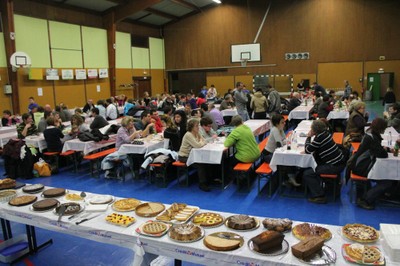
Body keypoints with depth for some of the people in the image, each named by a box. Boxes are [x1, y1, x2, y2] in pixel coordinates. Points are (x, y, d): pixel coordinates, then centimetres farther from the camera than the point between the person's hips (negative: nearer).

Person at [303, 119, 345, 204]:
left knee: (307, 174, -9)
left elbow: (307, 150, -14)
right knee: (310, 166, 24)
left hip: (334, 166, -10)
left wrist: (308, 137, -4)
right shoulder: (325, 133, 7)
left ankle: (319, 196, -3)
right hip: (338, 162, 10)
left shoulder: (320, 137, -21)